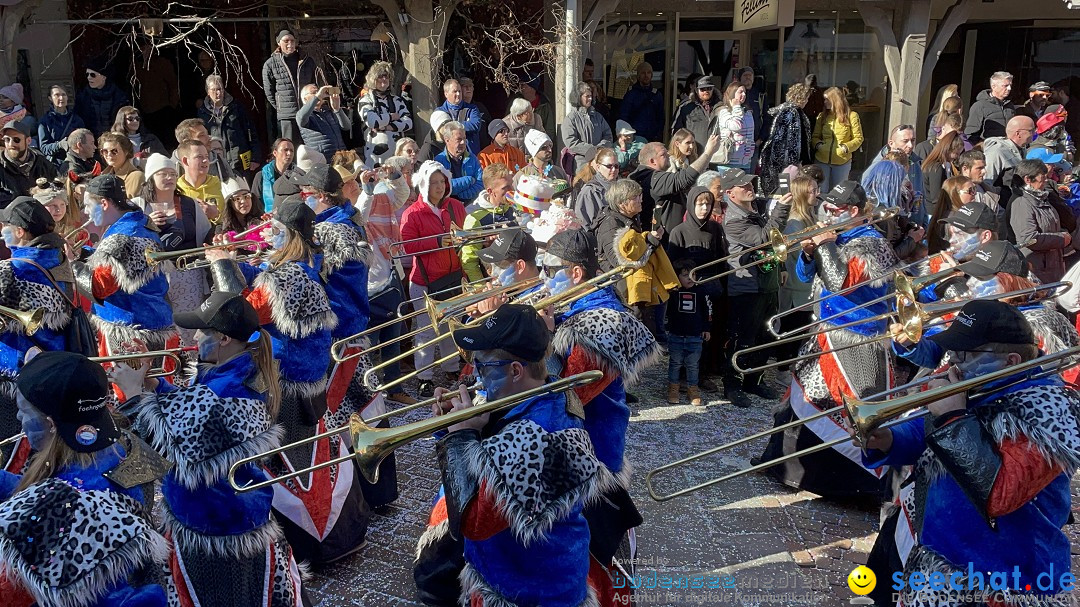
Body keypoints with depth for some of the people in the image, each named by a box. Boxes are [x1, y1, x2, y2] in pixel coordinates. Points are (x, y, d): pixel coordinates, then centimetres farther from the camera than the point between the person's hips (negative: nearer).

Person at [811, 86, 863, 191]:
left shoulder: (851, 116, -1)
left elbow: (858, 138, 0)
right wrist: (818, 144, -10)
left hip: (842, 162, -2)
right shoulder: (822, 116, 9)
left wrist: (846, 147, -16)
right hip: (821, 160, 2)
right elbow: (815, 137, 12)